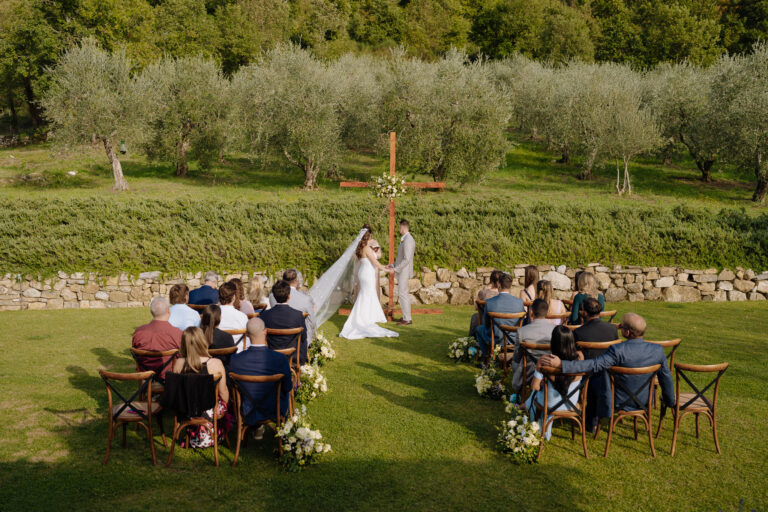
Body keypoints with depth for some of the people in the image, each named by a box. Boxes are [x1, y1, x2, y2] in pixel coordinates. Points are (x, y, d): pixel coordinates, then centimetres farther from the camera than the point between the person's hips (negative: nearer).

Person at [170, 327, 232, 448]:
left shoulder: (178, 363, -14)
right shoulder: (216, 364, -22)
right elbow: (223, 392, -10)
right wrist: (225, 406, 13)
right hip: (210, 412, -3)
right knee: (226, 415, 27)